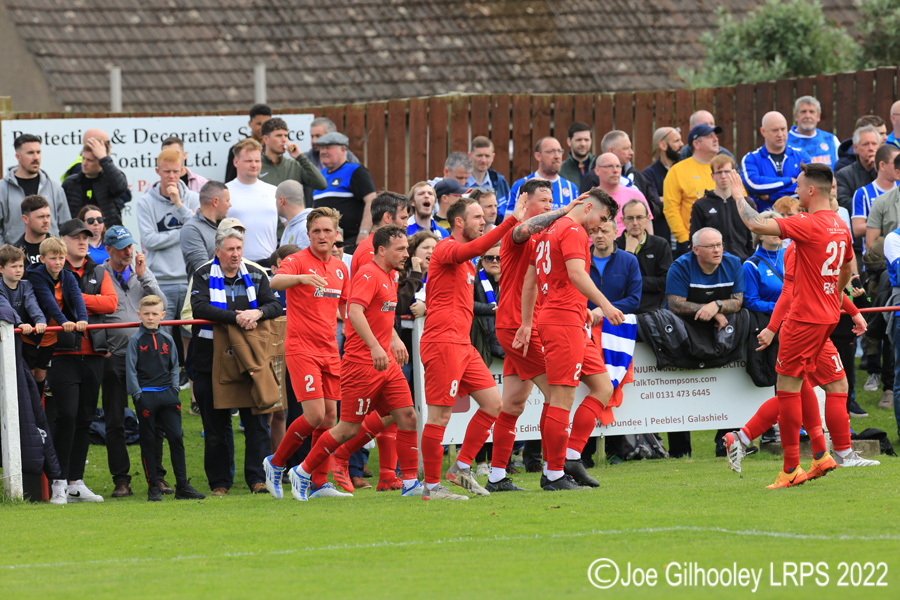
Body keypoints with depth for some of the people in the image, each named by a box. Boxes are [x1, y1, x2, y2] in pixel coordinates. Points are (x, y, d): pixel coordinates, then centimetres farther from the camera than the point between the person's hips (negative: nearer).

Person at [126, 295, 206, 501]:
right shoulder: (136, 340, -1)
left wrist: (174, 389, 5)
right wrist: (137, 395, -9)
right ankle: (153, 488, 5)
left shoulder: (167, 339, 10)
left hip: (167, 394, 3)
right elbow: (131, 370, -2)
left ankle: (182, 486, 3)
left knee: (176, 437, -1)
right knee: (148, 442, 1)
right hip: (145, 395, -3)